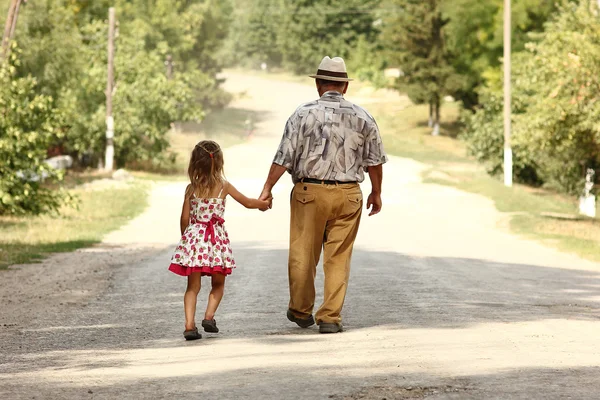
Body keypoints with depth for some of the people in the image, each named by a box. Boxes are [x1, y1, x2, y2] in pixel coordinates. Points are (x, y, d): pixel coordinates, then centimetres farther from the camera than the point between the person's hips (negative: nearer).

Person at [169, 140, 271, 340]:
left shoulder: (191, 188, -1)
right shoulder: (224, 186, -2)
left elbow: (185, 218, 0)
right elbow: (247, 202, 10)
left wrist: (185, 238, 16)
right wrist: (263, 203, 30)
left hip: (194, 236, 1)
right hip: (216, 239, -1)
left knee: (193, 286, 4)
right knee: (218, 283, 17)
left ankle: (189, 325, -10)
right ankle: (209, 316, -1)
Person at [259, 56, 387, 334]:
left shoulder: (304, 114, -5)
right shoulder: (362, 117, 3)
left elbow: (284, 156, -7)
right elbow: (374, 160, 10)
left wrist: (267, 188, 0)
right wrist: (376, 193, 23)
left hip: (309, 191, -2)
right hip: (348, 195, 2)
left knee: (303, 255, 11)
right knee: (338, 258, 5)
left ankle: (301, 311, 24)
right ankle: (330, 318, 2)